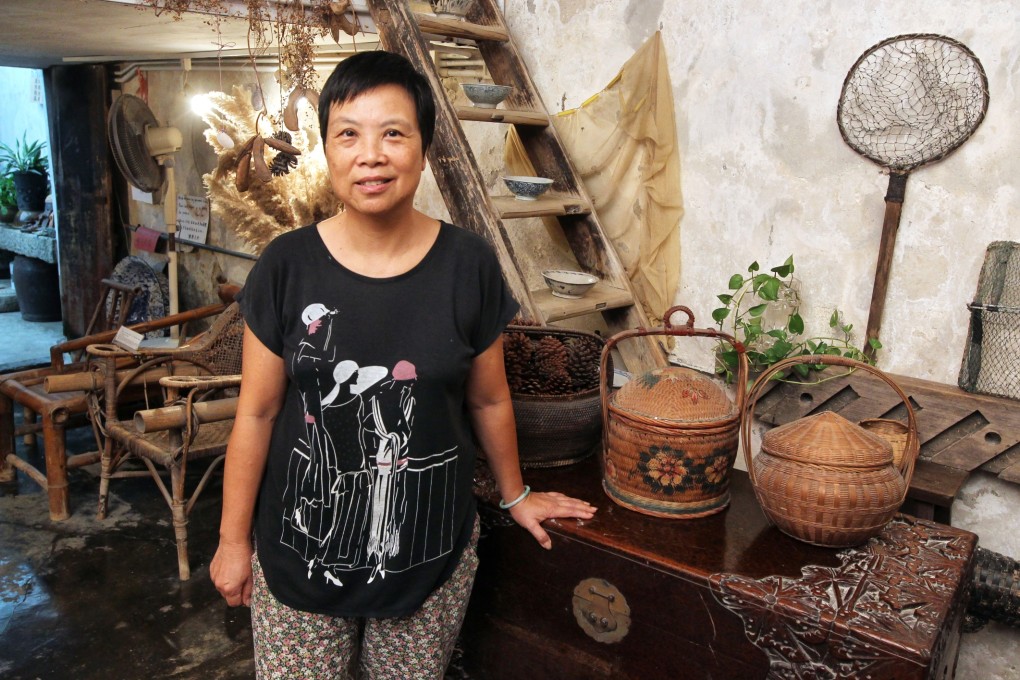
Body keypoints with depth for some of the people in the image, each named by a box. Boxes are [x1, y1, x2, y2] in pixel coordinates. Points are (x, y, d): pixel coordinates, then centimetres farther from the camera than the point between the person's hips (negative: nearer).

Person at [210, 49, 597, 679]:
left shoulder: (469, 264, -9)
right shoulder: (287, 266, -9)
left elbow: (488, 400, 3)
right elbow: (257, 413, -3)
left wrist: (516, 493, 14)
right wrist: (234, 540, 3)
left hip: (431, 550, 0)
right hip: (301, 552, 0)